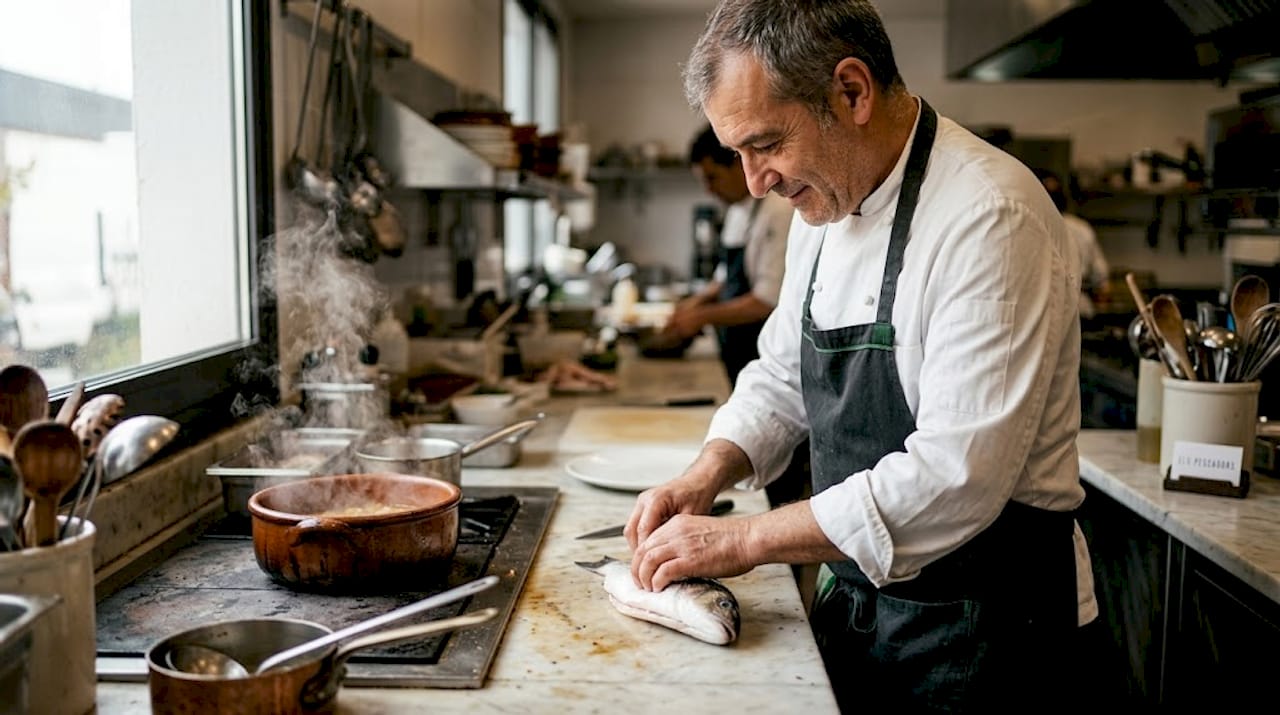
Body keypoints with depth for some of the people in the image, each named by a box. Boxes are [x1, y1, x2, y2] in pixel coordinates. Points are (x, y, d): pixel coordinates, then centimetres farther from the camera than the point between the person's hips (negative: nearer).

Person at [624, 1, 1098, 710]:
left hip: (979, 625, -7)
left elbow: (958, 479, -29)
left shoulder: (991, 219, -24)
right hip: (855, 595, 7)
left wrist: (744, 538, -24)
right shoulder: (825, 205, 2)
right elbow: (782, 378, 12)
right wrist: (707, 474, -6)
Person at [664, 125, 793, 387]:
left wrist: (703, 316, -17)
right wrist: (699, 300, 5)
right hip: (738, 354, 8)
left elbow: (769, 299, -21)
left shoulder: (781, 211, -18)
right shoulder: (737, 209, 11)